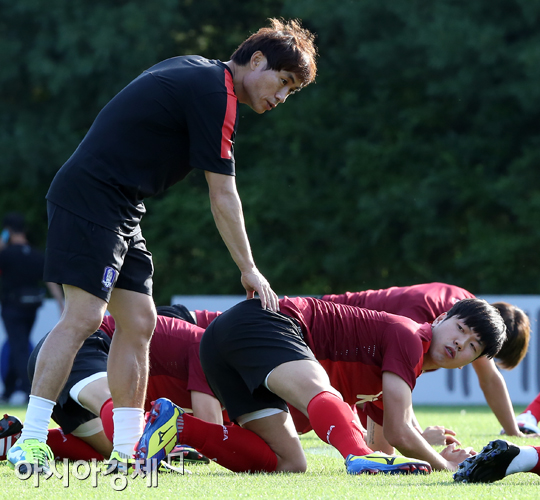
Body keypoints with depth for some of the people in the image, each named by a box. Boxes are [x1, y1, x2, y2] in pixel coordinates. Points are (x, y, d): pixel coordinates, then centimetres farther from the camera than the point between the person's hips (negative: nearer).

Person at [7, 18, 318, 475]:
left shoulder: (195, 72, 16)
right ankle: (30, 442, -17)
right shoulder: (215, 94, -13)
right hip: (91, 200, -10)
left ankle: (125, 452, 5)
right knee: (84, 317, -17)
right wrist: (249, 271, -2)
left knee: (138, 323, 5)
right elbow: (223, 198, -10)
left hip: (119, 213, 10)